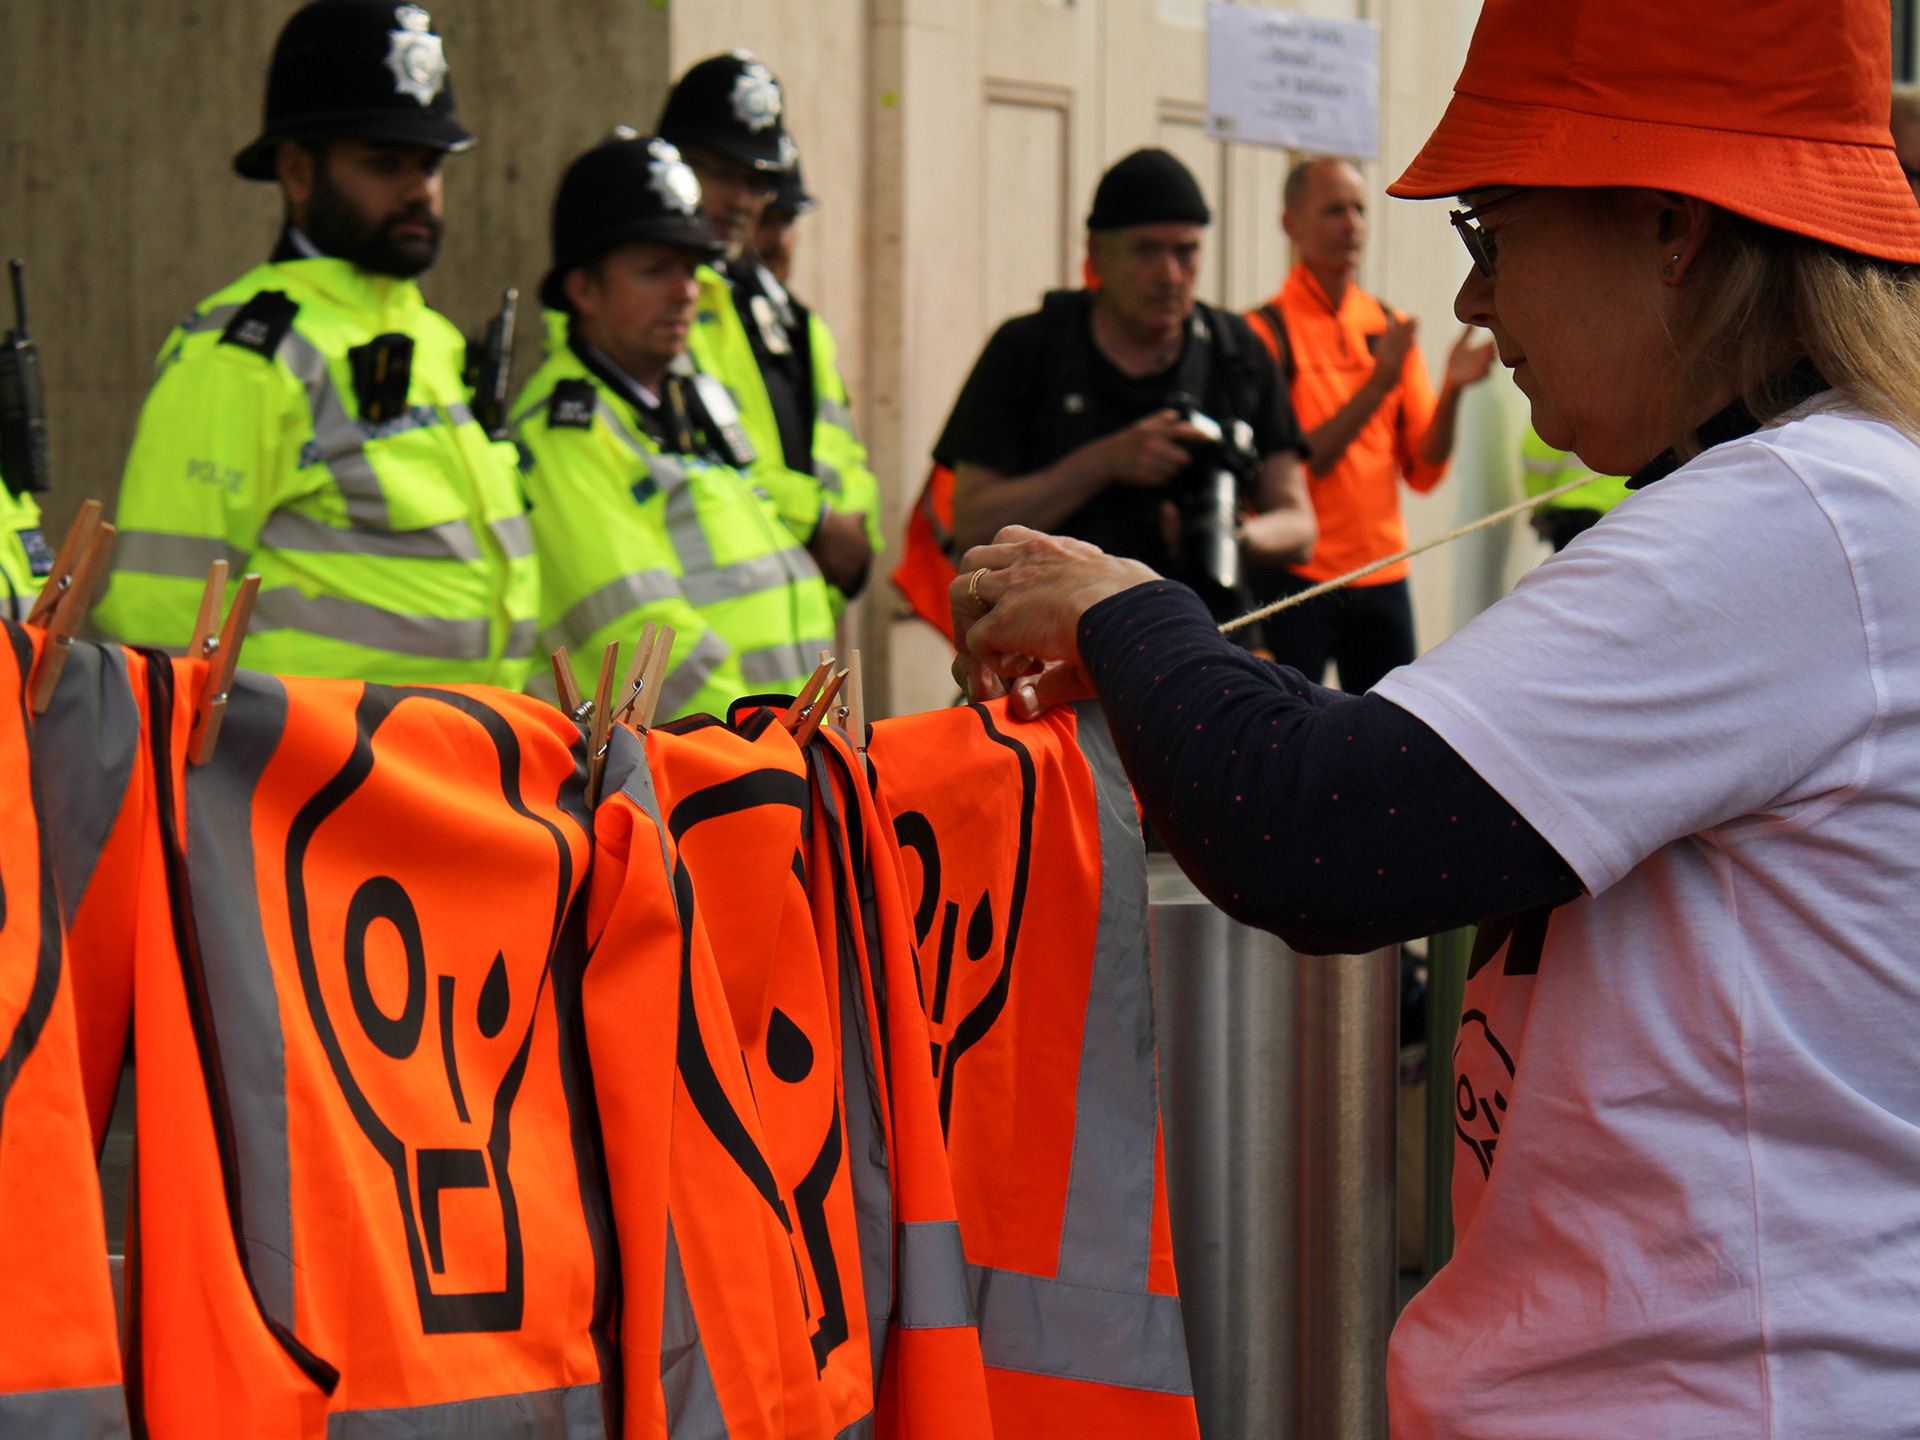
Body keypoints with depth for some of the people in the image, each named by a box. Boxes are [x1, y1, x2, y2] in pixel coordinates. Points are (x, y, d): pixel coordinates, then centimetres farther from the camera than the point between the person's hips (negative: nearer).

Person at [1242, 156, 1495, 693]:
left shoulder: (1391, 328, 11)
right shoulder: (1267, 329, -5)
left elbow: (1424, 471, 9)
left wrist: (1452, 389, -8)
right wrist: (1376, 385, -18)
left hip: (1383, 576, 5)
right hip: (1295, 578, -5)